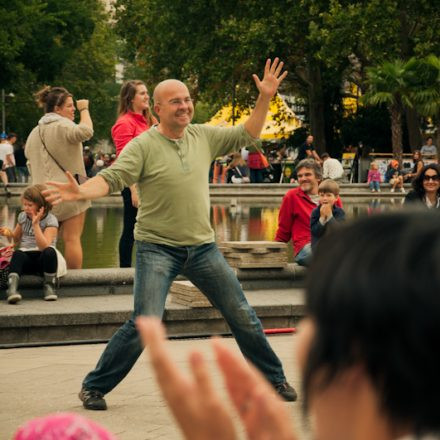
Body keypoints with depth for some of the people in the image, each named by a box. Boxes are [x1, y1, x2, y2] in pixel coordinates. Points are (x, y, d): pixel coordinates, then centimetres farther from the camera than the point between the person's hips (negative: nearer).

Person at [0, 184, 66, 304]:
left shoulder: (50, 220, -7)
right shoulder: (23, 216, 10)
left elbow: (44, 246, -21)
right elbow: (16, 238, 24)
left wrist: (36, 224, -25)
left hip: (42, 258, -3)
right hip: (26, 256, 3)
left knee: (49, 252, -39)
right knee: (17, 253, -34)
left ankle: (49, 285, -20)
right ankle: (12, 287, -52)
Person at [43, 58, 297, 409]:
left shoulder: (204, 136, 6)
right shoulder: (143, 146, -9)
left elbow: (246, 136, 19)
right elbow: (111, 179, -19)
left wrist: (264, 98, 9)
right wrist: (80, 192, -39)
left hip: (203, 248, 5)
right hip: (157, 249, -5)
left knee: (243, 317, 10)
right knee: (145, 325, -15)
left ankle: (275, 380, 28)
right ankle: (94, 388, 1)